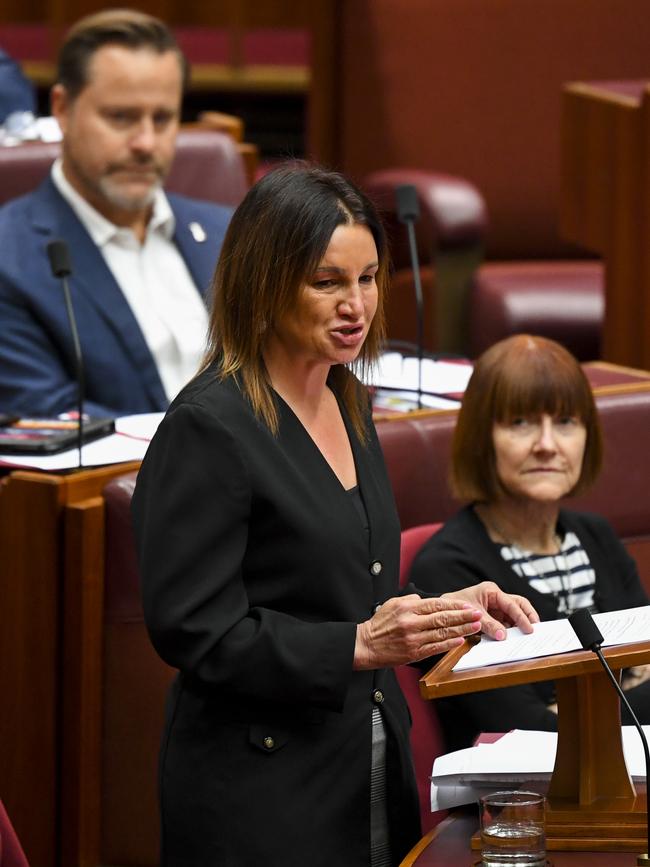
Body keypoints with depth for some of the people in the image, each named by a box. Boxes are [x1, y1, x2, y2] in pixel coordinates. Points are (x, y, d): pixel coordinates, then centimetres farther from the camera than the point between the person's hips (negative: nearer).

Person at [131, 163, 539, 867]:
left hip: (373, 776, 8)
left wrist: (447, 612, 6)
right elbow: (193, 631, -19)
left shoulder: (345, 404, 12)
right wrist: (360, 646, -24)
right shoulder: (207, 426, -15)